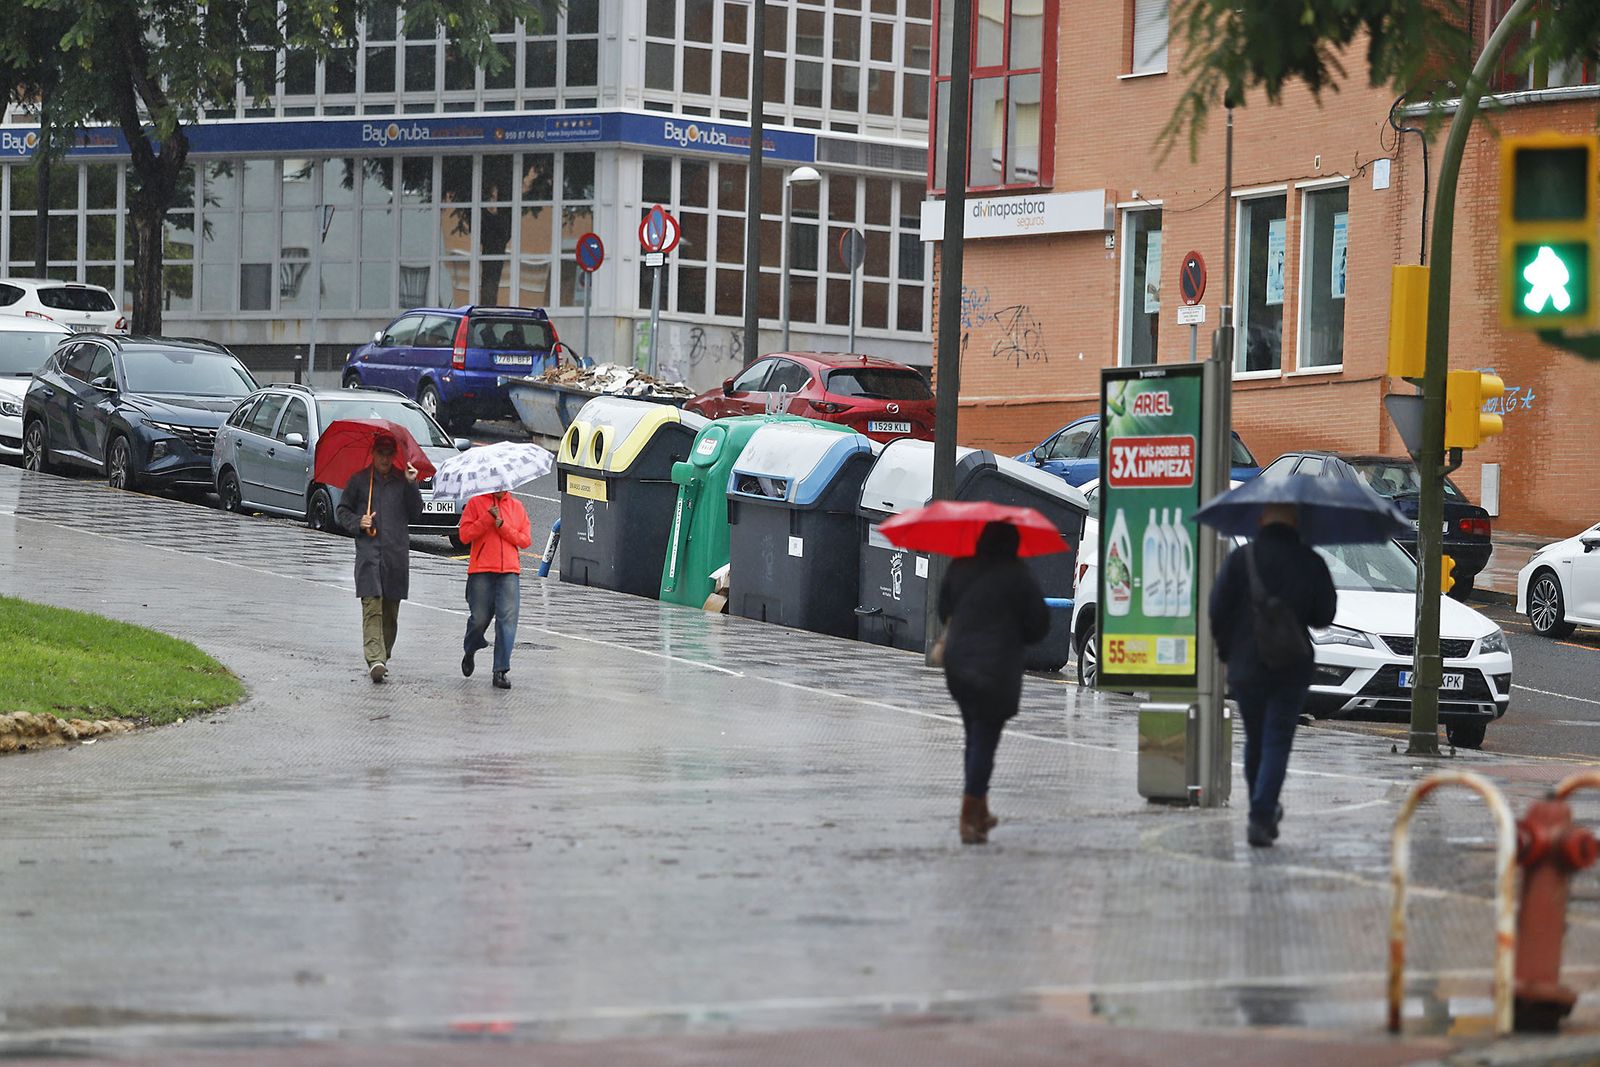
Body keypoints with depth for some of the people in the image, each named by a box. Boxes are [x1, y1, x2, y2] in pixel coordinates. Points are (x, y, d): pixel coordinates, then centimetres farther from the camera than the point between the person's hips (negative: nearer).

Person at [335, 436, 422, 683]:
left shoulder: (402, 481, 10)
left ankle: (383, 656, 19)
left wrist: (411, 485, -6)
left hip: (397, 553, 2)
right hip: (368, 551, -2)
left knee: (390, 610, 7)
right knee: (372, 606, -13)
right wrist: (357, 523, -5)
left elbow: (415, 514, 4)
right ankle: (375, 659, -22)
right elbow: (343, 511, 14)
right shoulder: (360, 480, 8)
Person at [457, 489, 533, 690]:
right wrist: (488, 518, -10)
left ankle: (500, 671, -9)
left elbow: (526, 540, 8)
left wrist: (502, 525, -4)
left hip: (509, 571, 1)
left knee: (508, 619, -10)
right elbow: (465, 534, -3)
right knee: (479, 619, 2)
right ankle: (470, 652, 34)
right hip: (481, 570, -1)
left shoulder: (516, 506, 14)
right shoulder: (476, 503, 7)